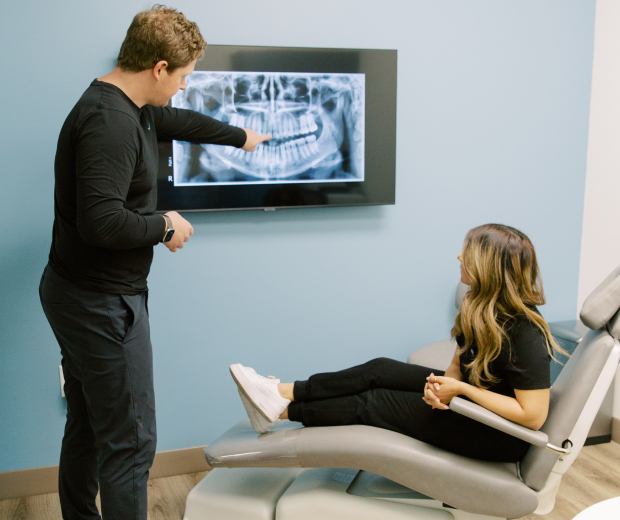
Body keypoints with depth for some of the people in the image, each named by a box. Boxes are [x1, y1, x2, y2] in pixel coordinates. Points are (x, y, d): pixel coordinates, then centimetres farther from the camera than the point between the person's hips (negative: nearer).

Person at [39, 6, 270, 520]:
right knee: (130, 440, -1)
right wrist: (164, 225, -14)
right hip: (102, 303, -10)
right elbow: (101, 221, -32)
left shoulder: (127, 108, 9)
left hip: (82, 296, 10)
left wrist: (240, 136, 42)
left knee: (88, 426, 21)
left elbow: (180, 121, 29)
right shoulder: (111, 121, -23)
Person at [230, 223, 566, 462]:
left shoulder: (525, 332, -30)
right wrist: (442, 385, -20)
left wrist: (461, 390, -30)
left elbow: (533, 416, -30)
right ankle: (283, 393, 1)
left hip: (503, 435, -8)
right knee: (380, 371, -5)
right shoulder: (480, 308, -2)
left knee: (373, 404, -10)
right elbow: (458, 366, 4)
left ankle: (281, 411, 4)